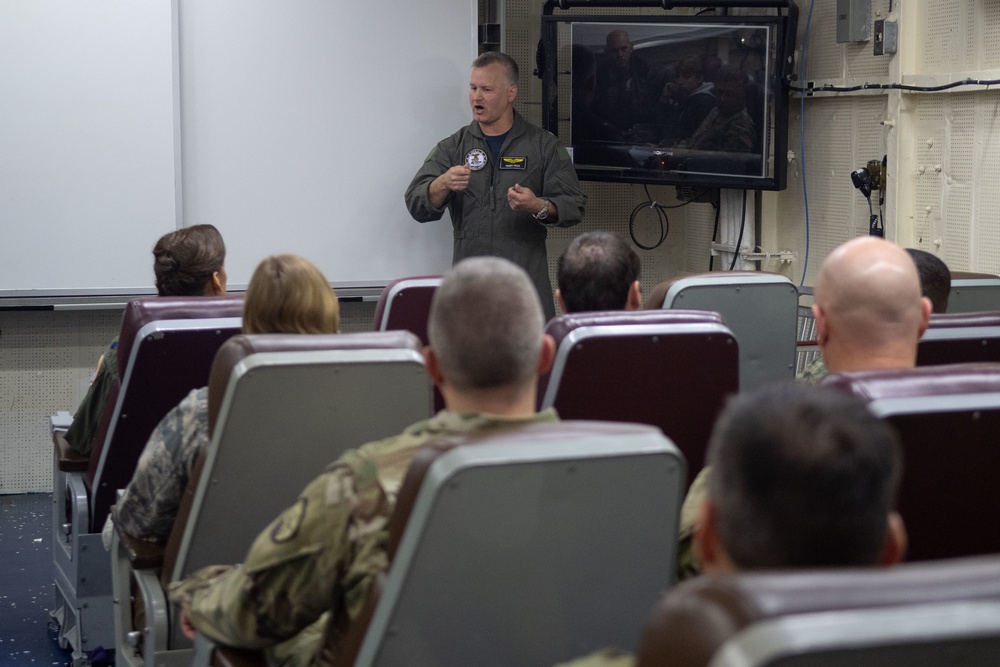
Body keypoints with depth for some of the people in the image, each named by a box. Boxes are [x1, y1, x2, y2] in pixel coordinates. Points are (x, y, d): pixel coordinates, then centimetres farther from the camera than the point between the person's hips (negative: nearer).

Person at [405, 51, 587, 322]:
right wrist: (443, 184, -20)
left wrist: (539, 207, -19)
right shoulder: (452, 147, 11)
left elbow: (574, 206, 1)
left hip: (527, 280, -1)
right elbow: (416, 205, 1)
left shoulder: (543, 145, 7)